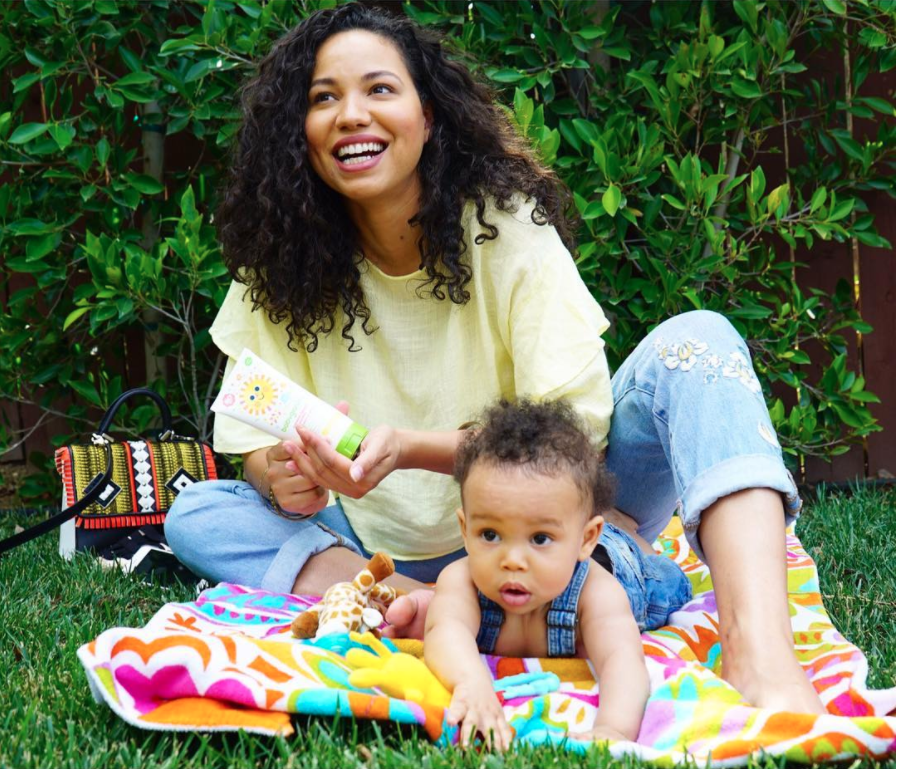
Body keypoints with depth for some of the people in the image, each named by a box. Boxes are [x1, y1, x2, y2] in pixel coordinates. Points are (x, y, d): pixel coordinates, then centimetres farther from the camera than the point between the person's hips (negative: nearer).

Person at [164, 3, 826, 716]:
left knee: (697, 342, -24)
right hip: (396, 558, 2)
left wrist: (409, 448, -31)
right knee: (195, 513, -17)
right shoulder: (279, 267, -4)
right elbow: (252, 441, -4)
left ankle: (760, 656, -44)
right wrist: (284, 475, -29)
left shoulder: (506, 227, -11)